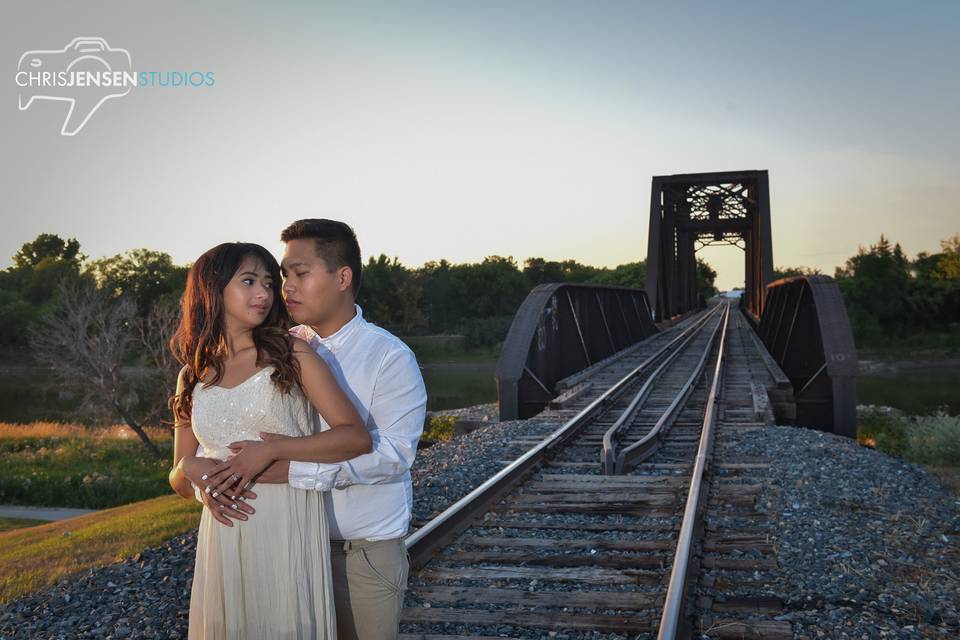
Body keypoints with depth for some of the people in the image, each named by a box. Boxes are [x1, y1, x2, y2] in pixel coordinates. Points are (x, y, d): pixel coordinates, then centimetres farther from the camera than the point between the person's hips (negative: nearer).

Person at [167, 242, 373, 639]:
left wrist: (269, 450, -18)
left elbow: (357, 438, -10)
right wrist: (190, 469, -9)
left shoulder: (291, 354, -1)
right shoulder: (193, 376, 10)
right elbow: (179, 484, 15)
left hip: (289, 533, -3)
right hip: (224, 540, 3)